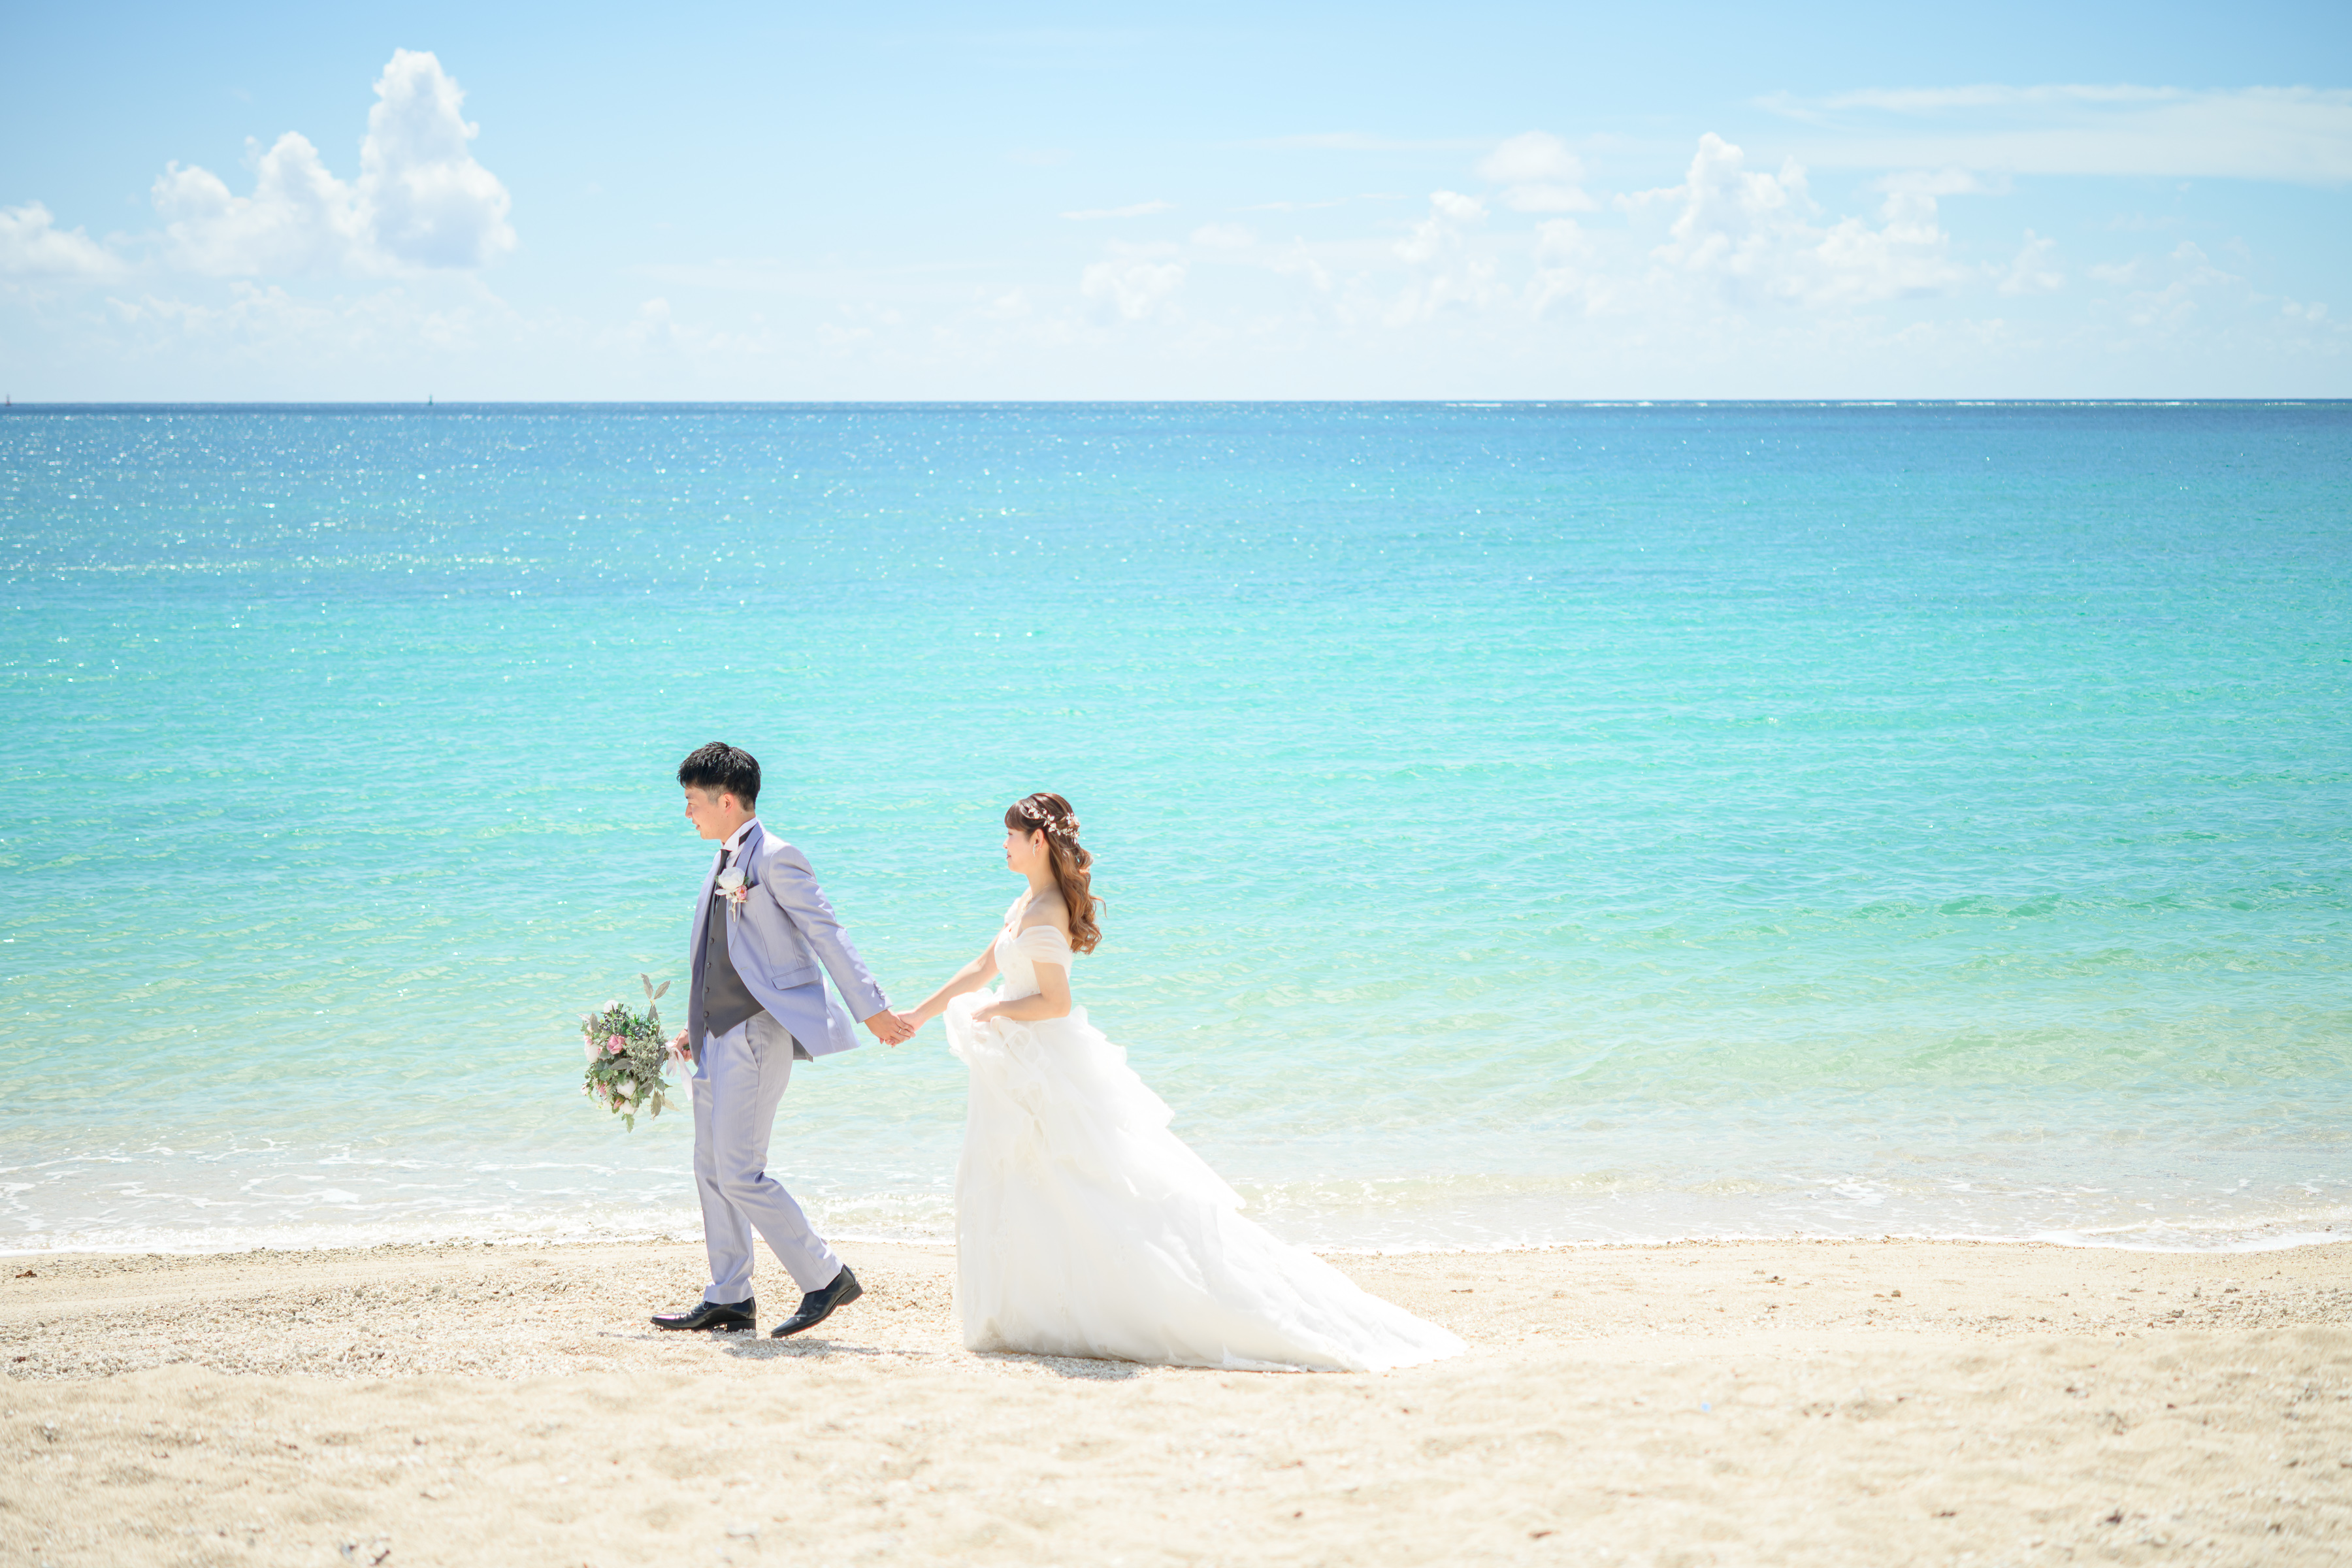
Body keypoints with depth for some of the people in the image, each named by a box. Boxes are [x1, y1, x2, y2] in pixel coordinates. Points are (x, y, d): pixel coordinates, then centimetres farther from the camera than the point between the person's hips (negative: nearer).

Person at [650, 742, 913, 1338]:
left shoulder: (775, 858, -11)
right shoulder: (724, 864, 16)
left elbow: (827, 934, -14)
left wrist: (872, 1008, -17)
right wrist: (697, 1026, 21)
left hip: (758, 1032, -10)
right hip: (719, 1037, 10)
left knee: (740, 1173, -12)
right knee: (712, 1171, 11)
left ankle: (826, 1277, -2)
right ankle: (728, 1299, 18)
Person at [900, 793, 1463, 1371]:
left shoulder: (1042, 916, -19)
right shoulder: (1030, 902, 11)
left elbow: (1054, 1002, -22)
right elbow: (982, 969, 20)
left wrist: (989, 1011, -10)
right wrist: (918, 1015, 22)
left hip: (1047, 1069, -10)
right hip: (1023, 1071, 10)